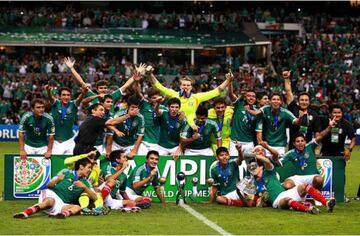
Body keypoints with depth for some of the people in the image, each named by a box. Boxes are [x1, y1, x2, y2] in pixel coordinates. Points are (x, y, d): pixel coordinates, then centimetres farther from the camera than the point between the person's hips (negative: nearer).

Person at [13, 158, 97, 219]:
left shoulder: (85, 183, 16)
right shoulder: (66, 173, 8)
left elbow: (94, 197, 5)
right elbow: (49, 185, 8)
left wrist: (84, 187, -11)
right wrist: (57, 179, -15)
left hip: (62, 205, 3)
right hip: (50, 194, -3)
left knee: (77, 207, -25)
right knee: (50, 201, -39)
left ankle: (64, 214, -57)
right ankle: (25, 213, -60)